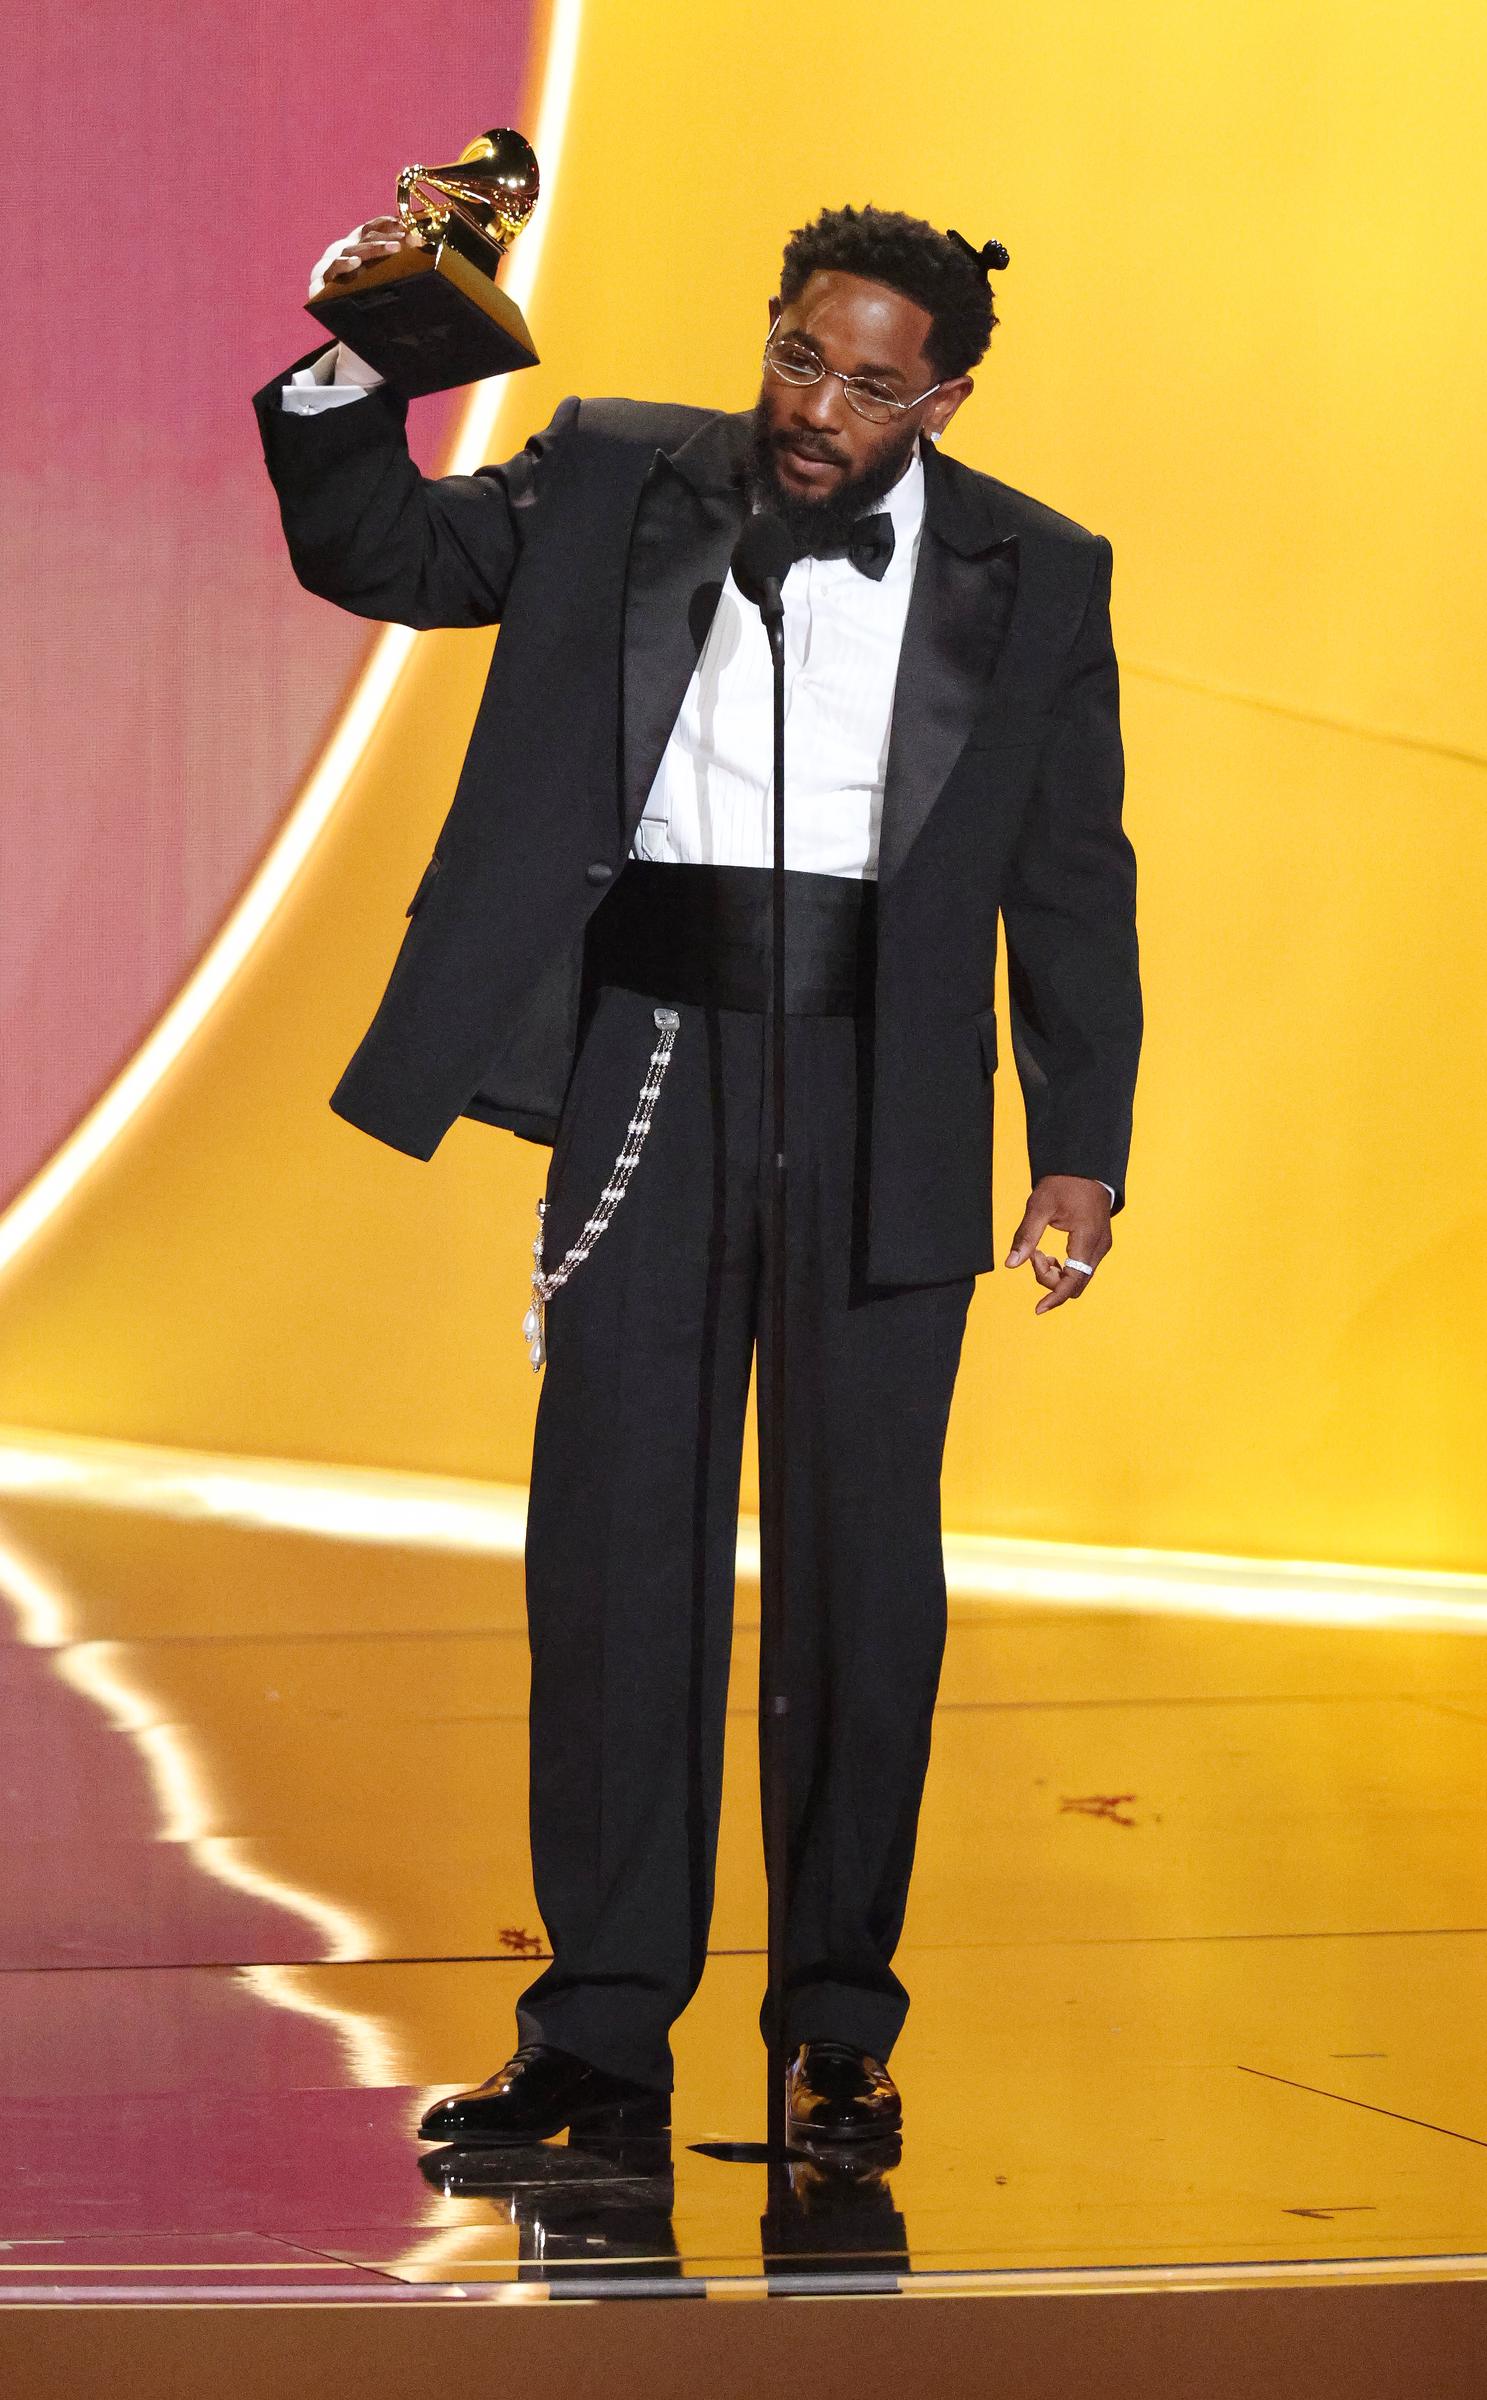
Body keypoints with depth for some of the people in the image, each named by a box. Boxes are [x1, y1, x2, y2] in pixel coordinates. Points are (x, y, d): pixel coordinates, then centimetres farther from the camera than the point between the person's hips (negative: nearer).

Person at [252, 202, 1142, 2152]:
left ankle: (841, 2025, 13)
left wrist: (1080, 1149, 2)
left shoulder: (1033, 578, 5)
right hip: (644, 1069, 1)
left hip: (882, 1095, -1)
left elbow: (1073, 882, 7)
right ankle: (601, 2026, 5)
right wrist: (355, 373, -9)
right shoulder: (615, 479, 8)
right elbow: (380, 553, 9)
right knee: (613, 1544, 0)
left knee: (861, 1552, 3)